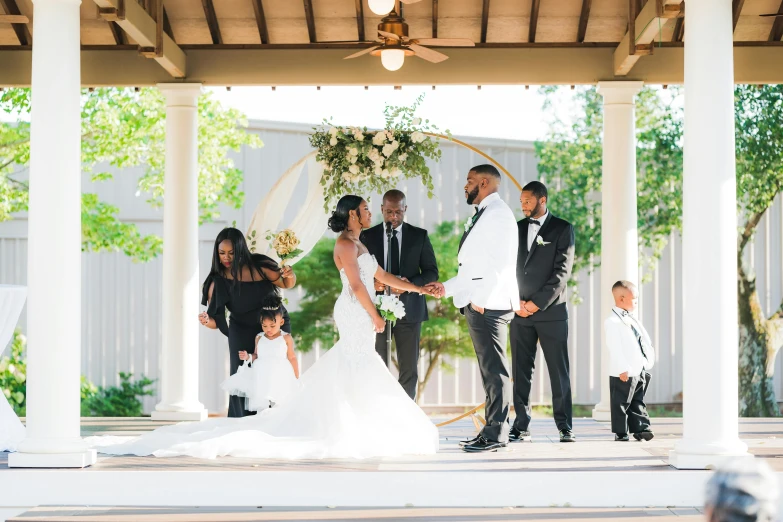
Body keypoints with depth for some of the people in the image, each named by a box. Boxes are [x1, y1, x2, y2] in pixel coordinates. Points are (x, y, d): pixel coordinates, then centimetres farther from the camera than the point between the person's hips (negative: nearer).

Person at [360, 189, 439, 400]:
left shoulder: (419, 236, 5)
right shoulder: (367, 237, 5)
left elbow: (432, 272, 3)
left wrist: (410, 283, -16)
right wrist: (371, 283, -16)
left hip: (409, 310, 0)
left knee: (409, 369, 1)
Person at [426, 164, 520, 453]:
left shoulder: (498, 213, -9)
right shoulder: (482, 215, 21)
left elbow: (500, 263, -19)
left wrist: (480, 299, -21)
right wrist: (447, 287, 18)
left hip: (488, 306, -10)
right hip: (477, 303, 10)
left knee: (494, 369, -8)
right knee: (489, 368, 11)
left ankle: (496, 434, -7)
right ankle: (492, 429, 14)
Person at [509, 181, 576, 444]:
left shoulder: (562, 228, 2)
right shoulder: (517, 229, 14)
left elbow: (562, 270, -6)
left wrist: (537, 302, -12)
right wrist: (516, 301, -3)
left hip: (551, 310, -3)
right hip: (520, 311, 4)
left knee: (559, 371, -2)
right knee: (521, 371, 2)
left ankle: (565, 427, 1)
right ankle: (521, 427, 5)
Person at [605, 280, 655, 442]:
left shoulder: (633, 320, 16)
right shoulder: (612, 321, -11)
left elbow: (646, 341, 20)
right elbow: (614, 347, -18)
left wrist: (650, 360, 11)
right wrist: (622, 368, -23)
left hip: (641, 369, 8)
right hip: (625, 373, -8)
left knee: (638, 402, 12)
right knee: (621, 403, -1)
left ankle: (640, 428, 16)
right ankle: (620, 432, 5)